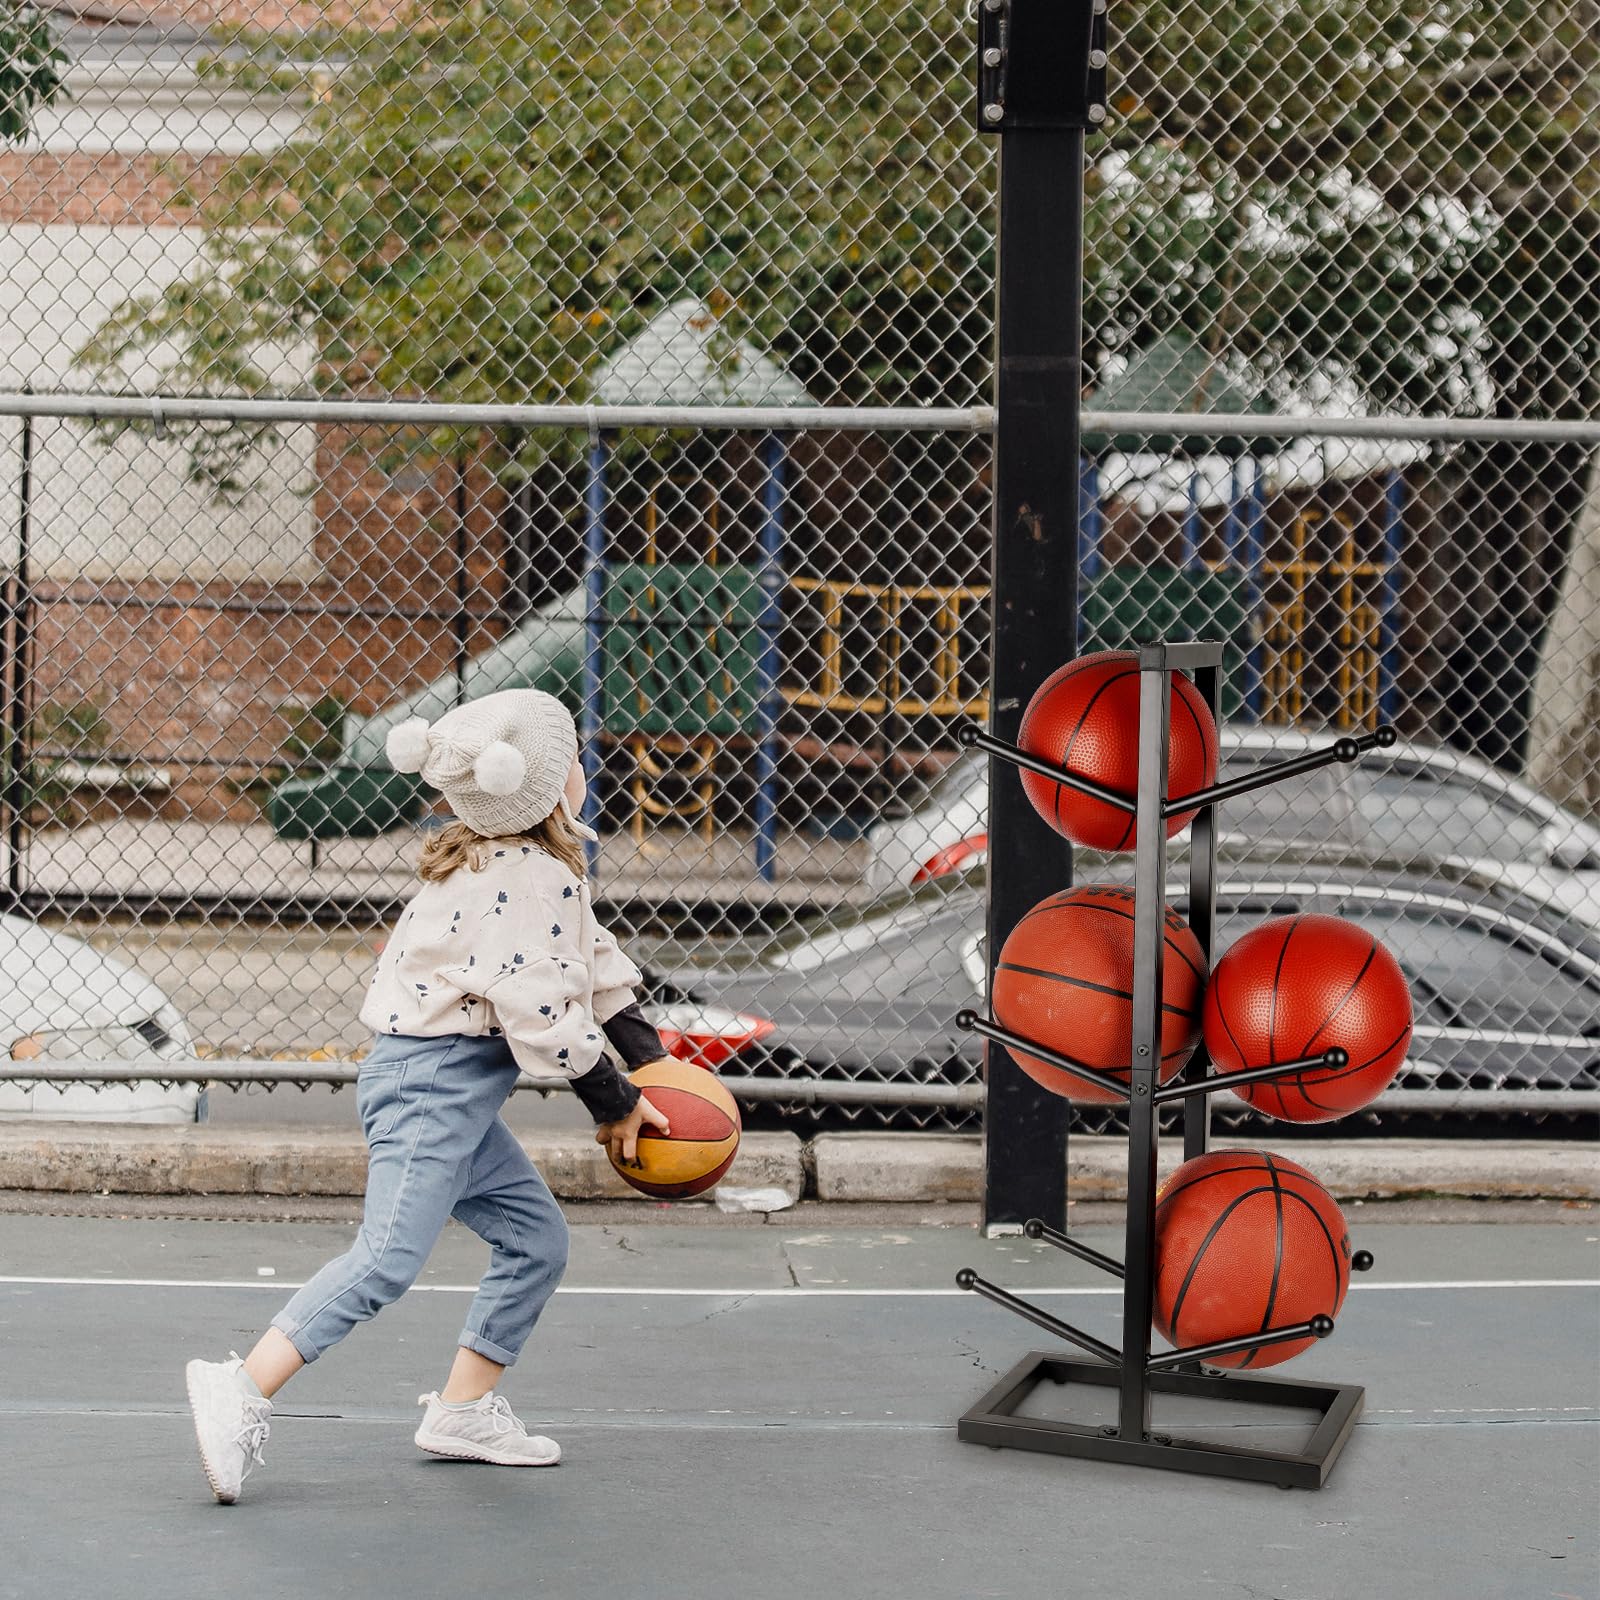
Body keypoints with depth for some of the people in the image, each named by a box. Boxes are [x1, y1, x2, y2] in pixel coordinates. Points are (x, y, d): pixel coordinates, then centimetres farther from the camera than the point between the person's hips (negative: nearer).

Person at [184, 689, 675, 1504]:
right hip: (433, 1082, -11)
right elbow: (541, 1014, -21)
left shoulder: (491, 862, 15)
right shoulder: (538, 879, -17)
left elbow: (588, 958, 23)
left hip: (454, 1095, 11)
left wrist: (646, 1053, 19)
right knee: (388, 1257, -17)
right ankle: (243, 1389, -19)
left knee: (536, 1238, 14)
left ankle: (465, 1406, 19)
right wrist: (613, 1100, -8)